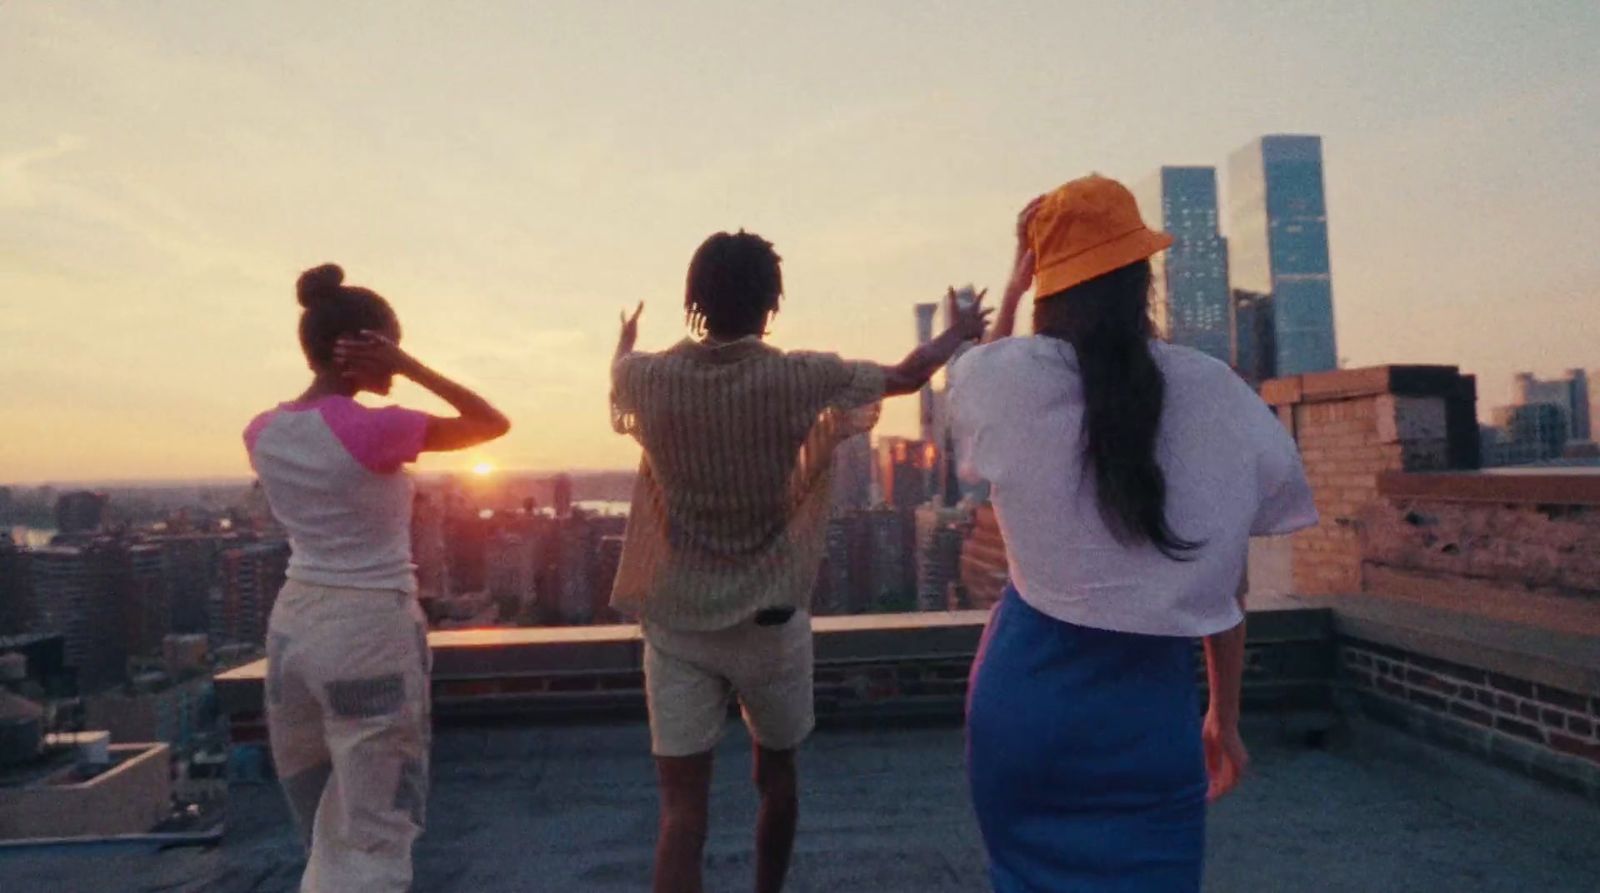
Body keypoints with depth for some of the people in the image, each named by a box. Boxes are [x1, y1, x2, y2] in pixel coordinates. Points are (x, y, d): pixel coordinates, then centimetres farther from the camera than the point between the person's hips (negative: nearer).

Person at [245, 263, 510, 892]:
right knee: (373, 838, 6)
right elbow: (493, 423, -9)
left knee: (324, 829, 23)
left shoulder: (263, 434, 1)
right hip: (371, 631, -7)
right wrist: (411, 368, -12)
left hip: (292, 625, 7)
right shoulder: (375, 429, -19)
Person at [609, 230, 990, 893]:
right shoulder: (802, 378, -11)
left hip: (676, 621, 1)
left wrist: (626, 340, 43)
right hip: (770, 618, 0)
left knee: (682, 805, 2)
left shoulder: (649, 377, -6)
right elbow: (905, 377, 5)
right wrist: (958, 333, 25)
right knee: (776, 776, 23)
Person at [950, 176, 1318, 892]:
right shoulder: (1216, 394, -5)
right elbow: (1224, 578, 3)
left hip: (1026, 694, 0)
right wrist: (1225, 716, 14)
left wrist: (1013, 286, 17)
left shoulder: (1009, 377, -11)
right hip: (1151, 705, 0)